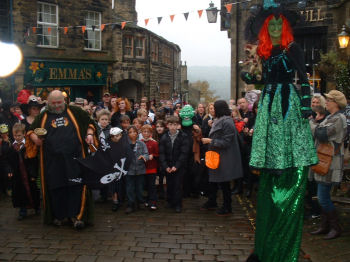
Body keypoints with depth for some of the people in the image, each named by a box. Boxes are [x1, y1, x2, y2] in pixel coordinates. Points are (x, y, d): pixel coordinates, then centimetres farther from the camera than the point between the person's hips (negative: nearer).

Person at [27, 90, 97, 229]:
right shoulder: (43, 116, 12)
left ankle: (75, 215, 1)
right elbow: (31, 130, 15)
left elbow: (89, 123, 15)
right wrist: (34, 138, -6)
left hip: (74, 158, -1)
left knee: (76, 186, -7)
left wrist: (90, 134, -2)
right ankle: (58, 215, 20)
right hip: (52, 160, 1)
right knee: (56, 187, 5)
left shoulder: (75, 112, 9)